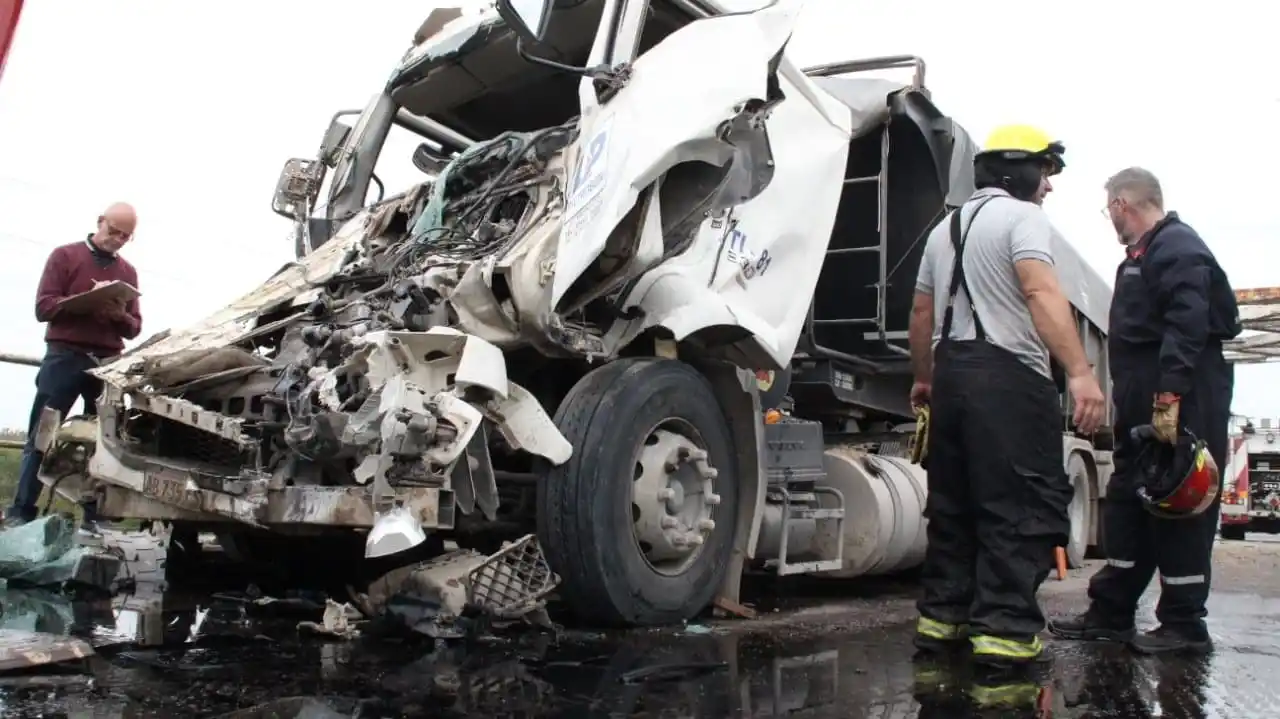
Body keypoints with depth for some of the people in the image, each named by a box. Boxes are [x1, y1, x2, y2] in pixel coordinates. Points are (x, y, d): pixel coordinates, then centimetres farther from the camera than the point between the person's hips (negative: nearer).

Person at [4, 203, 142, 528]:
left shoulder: (128, 271, 17)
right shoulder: (65, 256, 7)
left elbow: (134, 327, 13)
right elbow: (44, 307, -4)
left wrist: (121, 315, -10)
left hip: (108, 363, 3)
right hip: (65, 357, -3)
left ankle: (96, 517, 5)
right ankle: (20, 512, 3)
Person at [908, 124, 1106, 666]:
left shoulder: (946, 227, 22)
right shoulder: (1023, 217, -3)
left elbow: (921, 315, 25)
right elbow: (1041, 293, -21)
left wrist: (924, 378, 35)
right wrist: (1080, 372, -28)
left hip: (951, 373, 8)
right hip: (1008, 377, -8)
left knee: (953, 502, 12)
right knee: (1021, 508, -6)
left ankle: (941, 617, 16)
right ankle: (1004, 628, -8)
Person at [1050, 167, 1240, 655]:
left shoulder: (1178, 247, -11)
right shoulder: (1143, 254, 21)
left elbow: (1188, 326, -23)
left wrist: (1169, 399, -29)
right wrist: (1137, 403, 18)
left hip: (1180, 404, -10)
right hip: (1147, 407, 10)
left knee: (1179, 509, -3)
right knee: (1128, 504, 12)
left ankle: (1184, 625, 7)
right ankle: (1110, 613, 19)